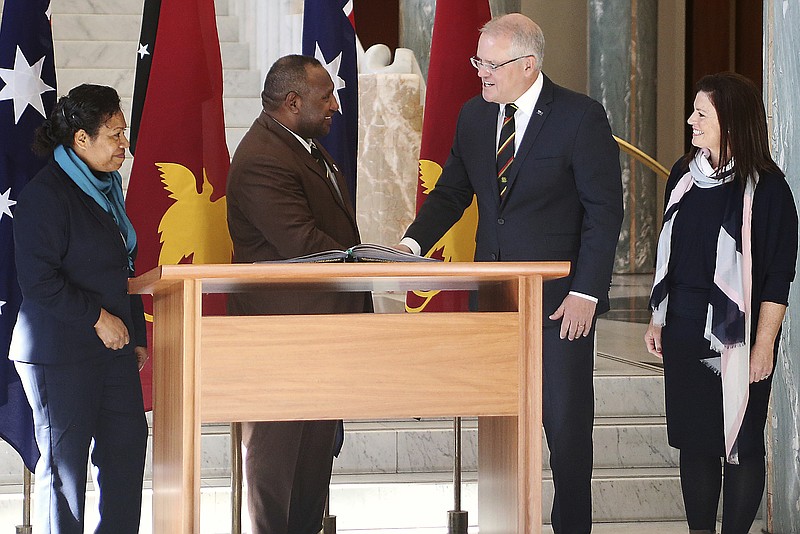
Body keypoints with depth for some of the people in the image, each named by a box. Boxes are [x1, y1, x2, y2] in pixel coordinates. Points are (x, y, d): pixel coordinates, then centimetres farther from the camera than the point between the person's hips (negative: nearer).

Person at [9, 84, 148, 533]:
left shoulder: (107, 187, 14)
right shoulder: (45, 195, -13)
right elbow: (39, 281, -18)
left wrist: (136, 335, 17)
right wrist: (98, 318, -17)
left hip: (112, 345, 8)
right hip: (62, 353, -8)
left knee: (127, 445, 7)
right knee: (64, 460, 0)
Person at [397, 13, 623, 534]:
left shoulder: (581, 116, -9)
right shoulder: (475, 116, 8)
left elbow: (604, 210, -10)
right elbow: (451, 192, 16)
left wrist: (586, 293, -15)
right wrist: (413, 243, -3)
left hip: (560, 300, -5)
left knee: (566, 424, 2)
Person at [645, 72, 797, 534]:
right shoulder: (685, 175, 7)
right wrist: (658, 319, 14)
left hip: (735, 337, -6)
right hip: (684, 331, 6)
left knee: (740, 444, 3)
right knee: (693, 441, 10)